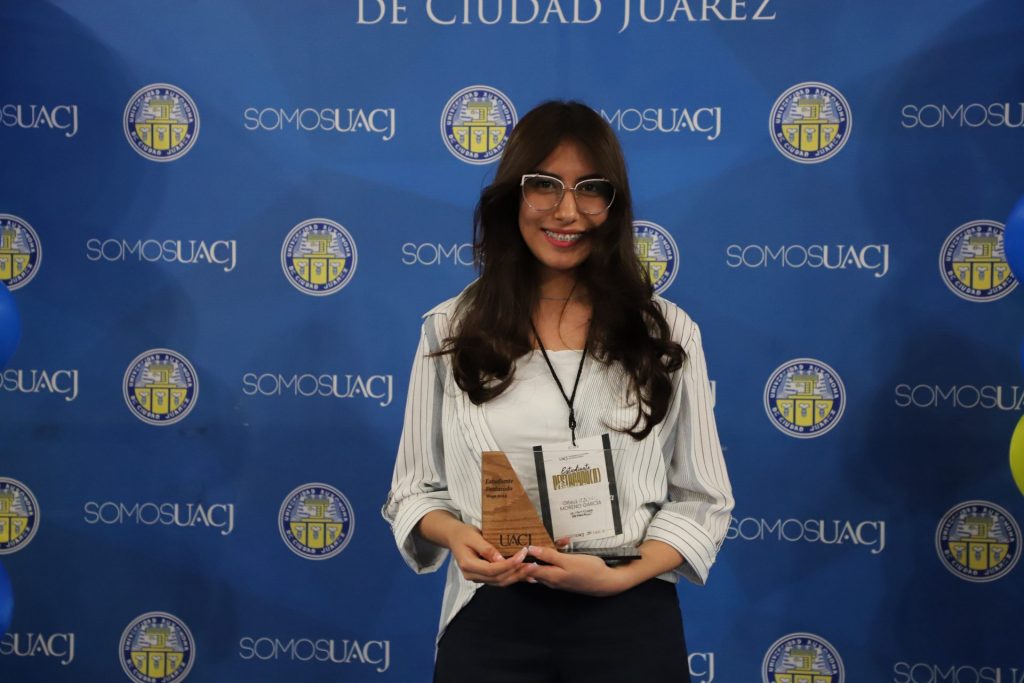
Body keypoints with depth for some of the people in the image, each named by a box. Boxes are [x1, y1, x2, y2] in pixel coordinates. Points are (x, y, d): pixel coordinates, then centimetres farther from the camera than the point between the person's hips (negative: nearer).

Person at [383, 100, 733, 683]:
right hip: (491, 623, 0)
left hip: (629, 622, 0)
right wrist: (455, 535, -14)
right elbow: (417, 488, 7)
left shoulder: (666, 332, 2)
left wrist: (623, 575, -14)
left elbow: (703, 499, 2)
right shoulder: (450, 331, 3)